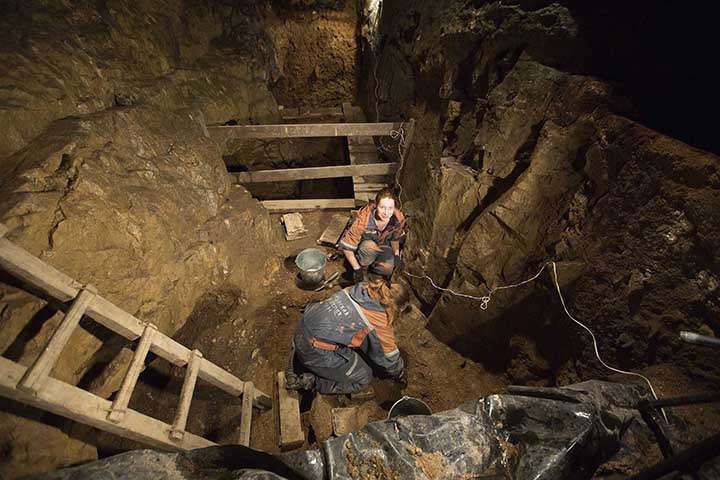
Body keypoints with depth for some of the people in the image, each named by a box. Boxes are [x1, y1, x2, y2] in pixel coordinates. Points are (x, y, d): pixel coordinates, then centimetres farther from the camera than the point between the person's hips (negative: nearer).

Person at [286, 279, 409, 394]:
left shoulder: (361, 288, 4)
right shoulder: (380, 322, -13)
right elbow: (390, 356, 4)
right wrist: (401, 374, 24)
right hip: (317, 353, -7)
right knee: (363, 378, 14)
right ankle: (312, 381, 6)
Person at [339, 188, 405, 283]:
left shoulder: (399, 219, -23)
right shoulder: (363, 221, -36)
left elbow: (395, 238, 0)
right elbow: (346, 246, -26)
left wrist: (397, 255, -15)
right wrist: (357, 269, -22)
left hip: (382, 245, 3)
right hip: (362, 246, -3)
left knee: (388, 268, -25)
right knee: (370, 247, -38)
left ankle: (371, 265, 9)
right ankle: (363, 268, -6)